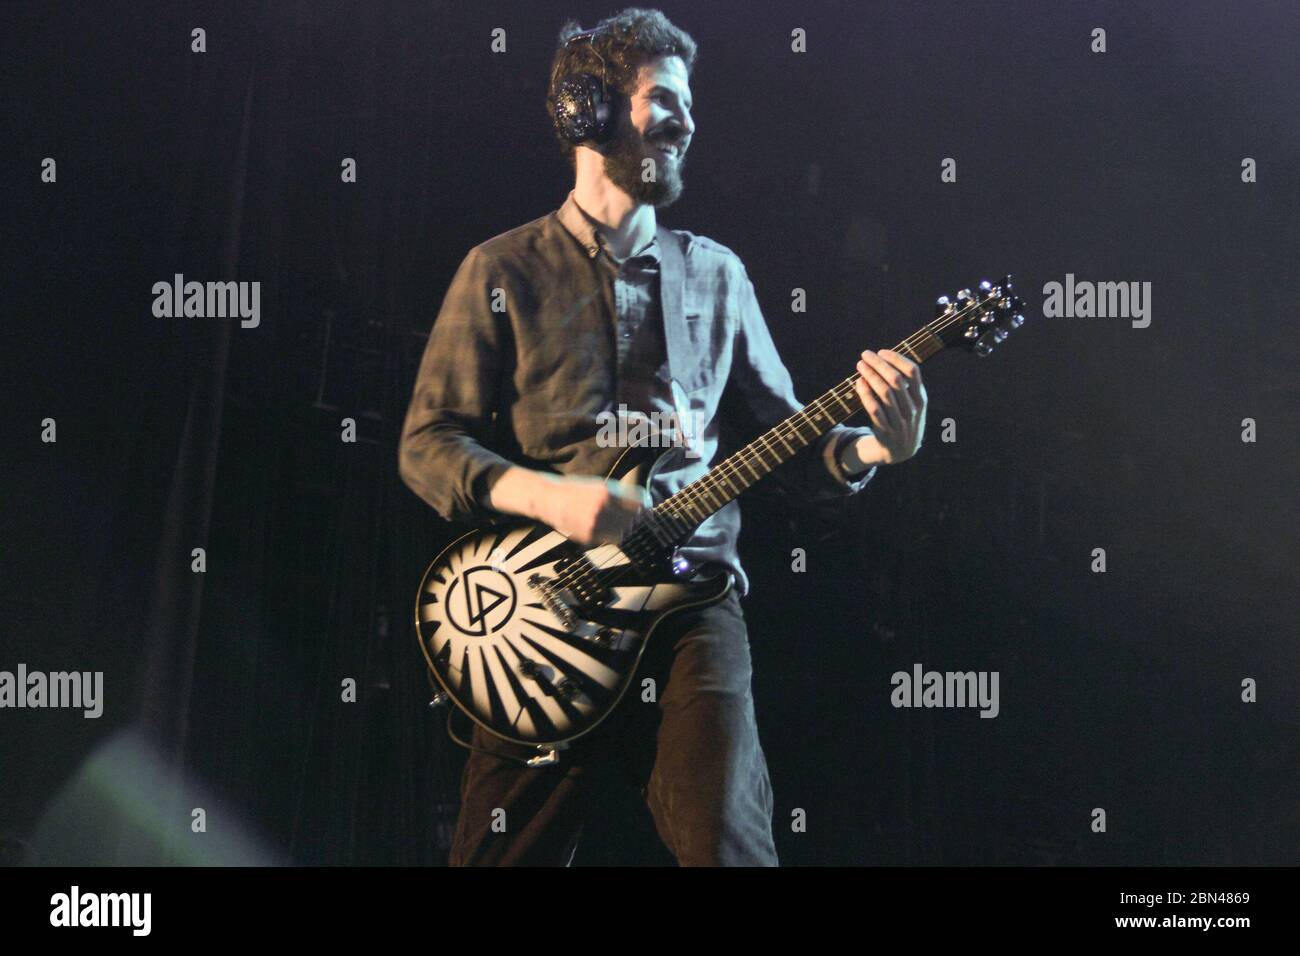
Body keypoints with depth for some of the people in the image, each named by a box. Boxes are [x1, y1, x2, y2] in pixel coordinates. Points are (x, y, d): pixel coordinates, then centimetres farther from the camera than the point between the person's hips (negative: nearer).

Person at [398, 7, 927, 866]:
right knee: (505, 854, 2)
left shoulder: (715, 274, 15)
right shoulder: (503, 272, 6)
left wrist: (874, 448, -6)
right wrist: (548, 496, -16)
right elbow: (427, 443, 1)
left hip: (688, 601, 1)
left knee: (726, 842, -15)